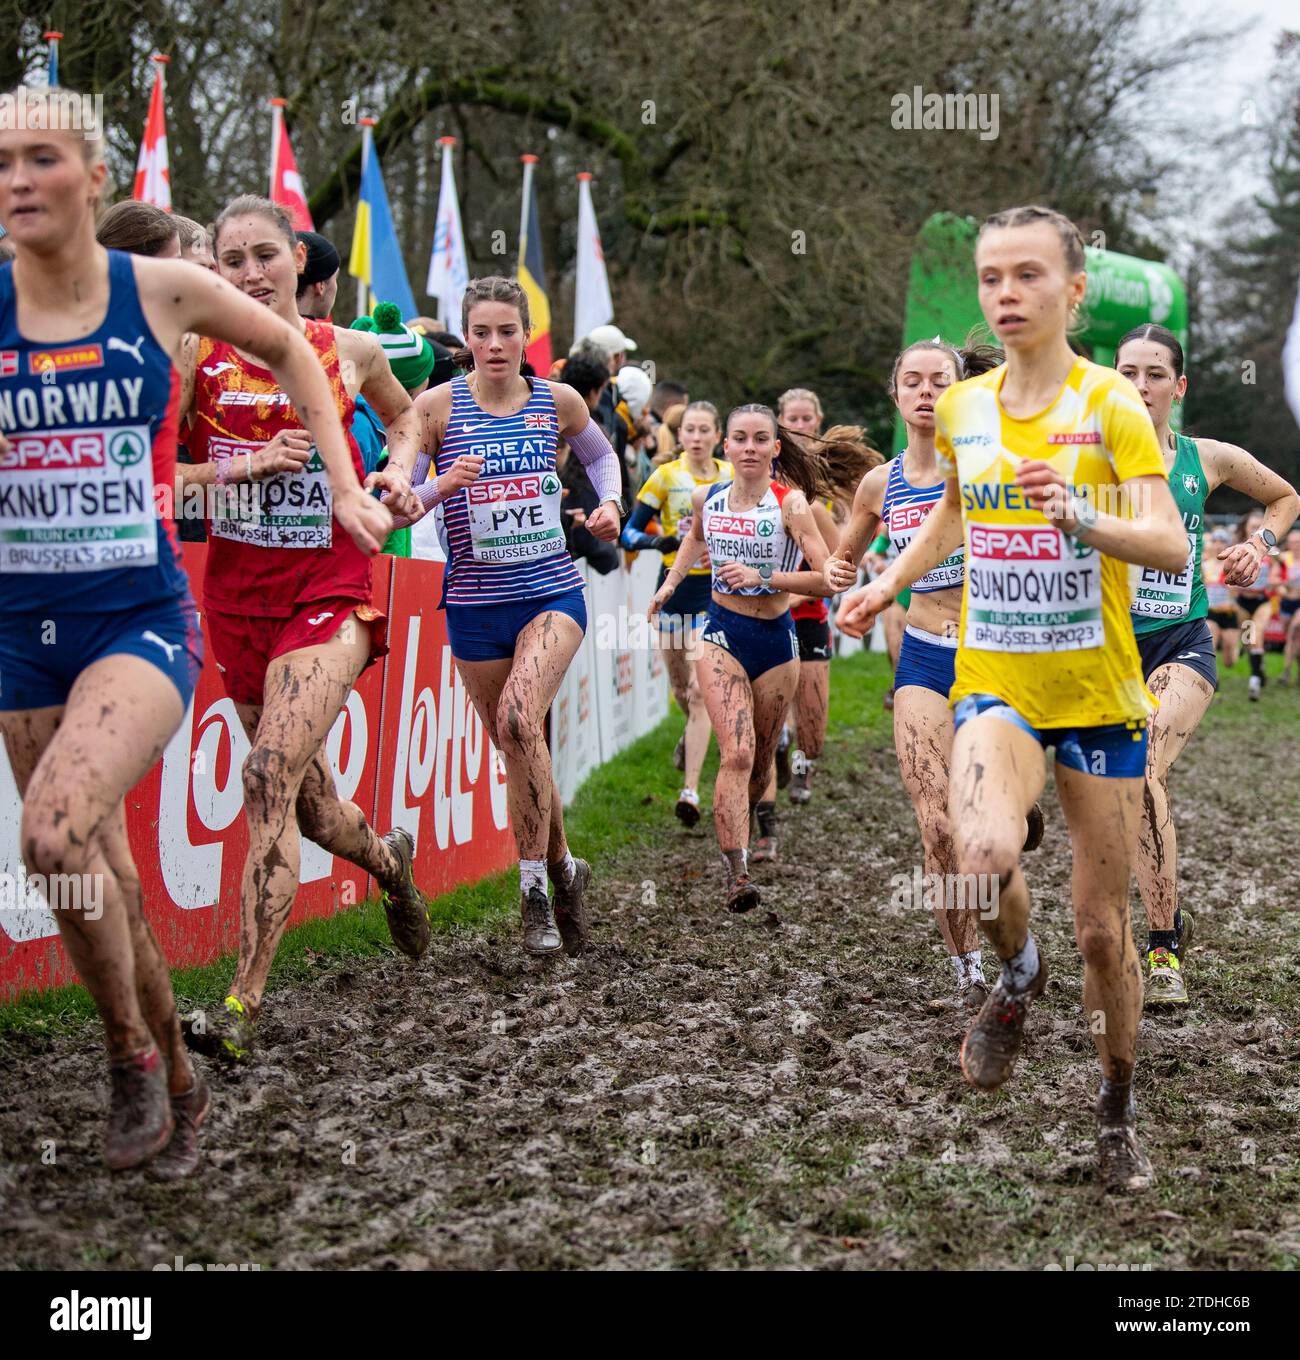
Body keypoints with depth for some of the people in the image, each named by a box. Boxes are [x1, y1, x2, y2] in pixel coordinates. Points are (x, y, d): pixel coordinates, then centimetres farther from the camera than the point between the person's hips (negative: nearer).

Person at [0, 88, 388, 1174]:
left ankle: (134, 1057, -3)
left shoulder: (165, 291, -5)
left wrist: (345, 487, 9)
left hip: (143, 620, -3)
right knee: (101, 878, 10)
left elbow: (290, 352, 13)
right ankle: (179, 1084, 32)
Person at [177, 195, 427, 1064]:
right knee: (306, 801, 13)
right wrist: (246, 467, -15)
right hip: (237, 593, 3)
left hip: (330, 592, -3)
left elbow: (404, 412, 24)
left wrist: (398, 473, 6)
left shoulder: (351, 351, 2)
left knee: (270, 773, -22)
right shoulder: (197, 355, 0)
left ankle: (242, 1009, -21)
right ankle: (389, 861, 50)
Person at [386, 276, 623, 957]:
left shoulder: (558, 400, 2)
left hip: (553, 593, -1)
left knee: (519, 719, -25)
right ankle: (563, 869, 30)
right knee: (518, 750, 8)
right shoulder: (438, 405, -4)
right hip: (476, 602, 1)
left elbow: (600, 453, 24)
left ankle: (534, 885, -15)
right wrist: (441, 486, -26)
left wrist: (609, 503, 7)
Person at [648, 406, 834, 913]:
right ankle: (737, 876, -24)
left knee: (759, 762, 11)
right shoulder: (706, 497, 1)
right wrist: (671, 582, 18)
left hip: (776, 642, 0)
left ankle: (734, 841, 38)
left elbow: (827, 578, -18)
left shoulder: (791, 502, -11)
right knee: (737, 754, -18)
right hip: (722, 636, 0)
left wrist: (763, 577, -24)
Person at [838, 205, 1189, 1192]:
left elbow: (1173, 547, -20)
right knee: (983, 856, -28)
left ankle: (1119, 1111, 29)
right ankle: (1019, 975, 6)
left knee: (1103, 929, 5)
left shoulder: (1111, 405, -7)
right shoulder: (961, 409, 5)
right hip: (995, 688, 2)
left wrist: (1080, 515, -35)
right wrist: (889, 582, 18)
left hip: (1099, 697, -2)